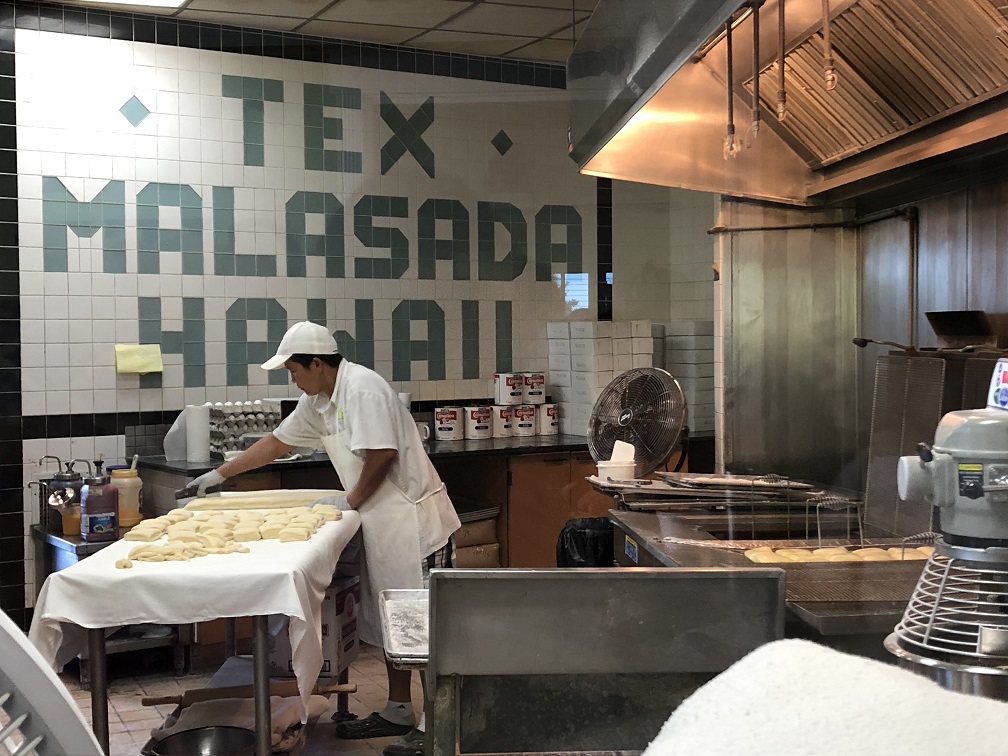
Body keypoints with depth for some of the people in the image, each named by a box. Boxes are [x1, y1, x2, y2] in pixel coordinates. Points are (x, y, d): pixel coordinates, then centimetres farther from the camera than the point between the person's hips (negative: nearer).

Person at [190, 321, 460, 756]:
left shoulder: (361, 388, -18)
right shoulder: (318, 401, 12)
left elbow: (381, 454, -24)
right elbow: (277, 442, 22)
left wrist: (352, 500, -10)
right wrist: (221, 474, 25)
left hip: (414, 520, -10)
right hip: (384, 523, 10)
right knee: (389, 620, 16)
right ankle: (398, 712, 28)